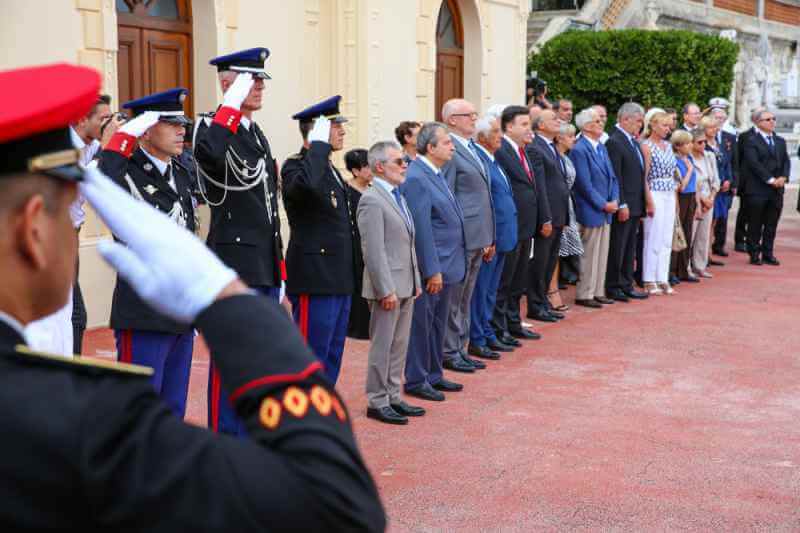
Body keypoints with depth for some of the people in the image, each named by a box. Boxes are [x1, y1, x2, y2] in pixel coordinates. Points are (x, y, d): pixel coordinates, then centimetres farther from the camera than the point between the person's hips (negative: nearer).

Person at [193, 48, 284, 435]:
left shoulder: (258, 135, 16)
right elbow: (207, 152, -38)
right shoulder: (214, 126, -9)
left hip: (265, 268, 9)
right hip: (234, 268, -9)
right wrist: (233, 103, -26)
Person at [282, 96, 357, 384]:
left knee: (332, 357, 15)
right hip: (315, 281, -9)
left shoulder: (333, 170, 18)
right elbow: (307, 184, -37)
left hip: (339, 281, 9)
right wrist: (319, 144, -23)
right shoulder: (296, 165, -11)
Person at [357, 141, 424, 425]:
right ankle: (377, 402, 9)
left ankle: (393, 396, 23)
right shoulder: (372, 200, -13)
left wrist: (416, 281, 15)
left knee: (399, 345, 14)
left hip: (406, 286, 9)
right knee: (383, 346, 0)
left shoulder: (398, 197, 15)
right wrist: (387, 290, -20)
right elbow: (374, 251, -18)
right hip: (388, 287, -8)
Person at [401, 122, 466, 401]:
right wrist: (432, 270, -20)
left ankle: (433, 375, 29)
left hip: (445, 264, 10)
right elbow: (421, 229, -21)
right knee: (421, 324, 2)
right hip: (431, 267, -10)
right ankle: (416, 381, 13)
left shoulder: (436, 173, 12)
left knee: (437, 324, 18)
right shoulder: (416, 178, -19)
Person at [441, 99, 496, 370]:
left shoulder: (472, 149, 16)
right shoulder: (450, 151, -13)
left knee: (464, 298, 17)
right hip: (460, 238, -9)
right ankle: (449, 353, 8)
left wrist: (487, 239, 18)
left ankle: (461, 347, 26)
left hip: (478, 237, 9)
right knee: (453, 299, 0)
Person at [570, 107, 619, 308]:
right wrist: (603, 205, -14)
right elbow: (585, 185, -18)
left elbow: (612, 177, 14)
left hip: (606, 210, 8)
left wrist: (614, 201, -1)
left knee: (602, 254, 13)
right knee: (589, 254, -1)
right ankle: (584, 294, 8)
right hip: (590, 211, -8)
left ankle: (598, 292, 21)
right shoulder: (579, 150, -15)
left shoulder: (601, 147, 12)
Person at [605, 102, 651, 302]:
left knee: (629, 248, 14)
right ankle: (612, 287, 8)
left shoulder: (633, 141, 14)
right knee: (617, 247, 0)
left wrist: (644, 202, 12)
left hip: (635, 205, 9)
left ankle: (626, 285, 22)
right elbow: (615, 178, -19)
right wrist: (622, 205, -20)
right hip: (624, 206, -9)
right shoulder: (614, 142, -15)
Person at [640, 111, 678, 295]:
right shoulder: (646, 146, -8)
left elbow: (672, 173, 17)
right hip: (655, 194, -7)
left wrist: (675, 196, 11)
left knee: (666, 240, 8)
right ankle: (649, 280, 5)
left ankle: (662, 279, 14)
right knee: (653, 239, -3)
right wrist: (649, 201, -15)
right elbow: (644, 176, -11)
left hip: (670, 195, 7)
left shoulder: (668, 145, 13)